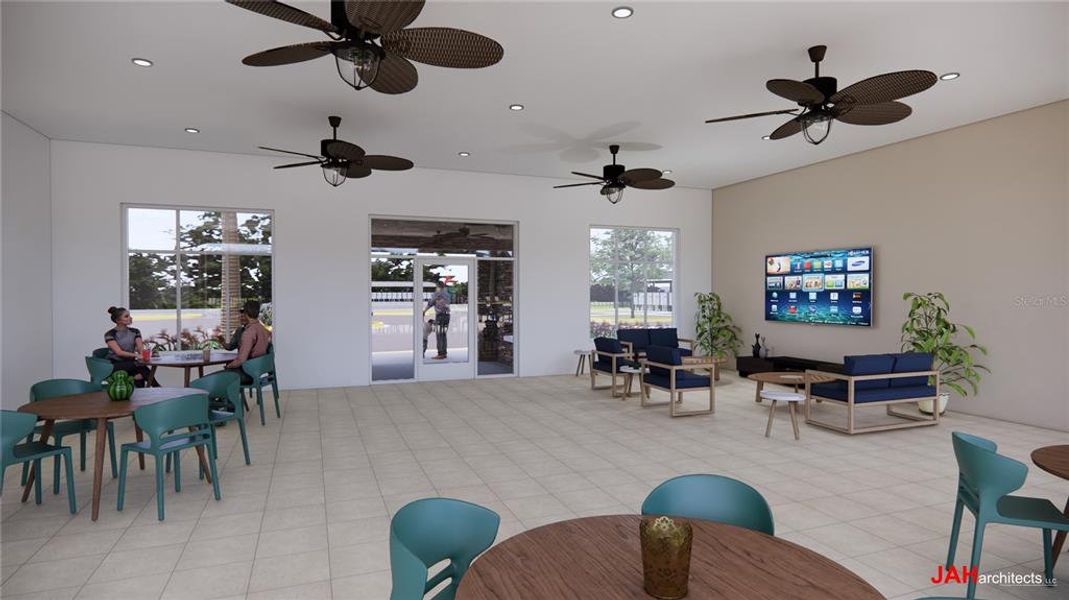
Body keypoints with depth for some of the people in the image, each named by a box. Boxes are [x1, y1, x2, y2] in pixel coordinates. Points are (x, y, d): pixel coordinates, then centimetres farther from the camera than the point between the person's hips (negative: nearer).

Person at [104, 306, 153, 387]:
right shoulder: (110, 334, -4)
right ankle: (156, 387, -30)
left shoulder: (135, 331, 9)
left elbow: (140, 349, -4)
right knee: (140, 365, -32)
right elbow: (119, 352, -18)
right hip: (115, 365, -4)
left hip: (131, 364, 4)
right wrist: (136, 355, -33)